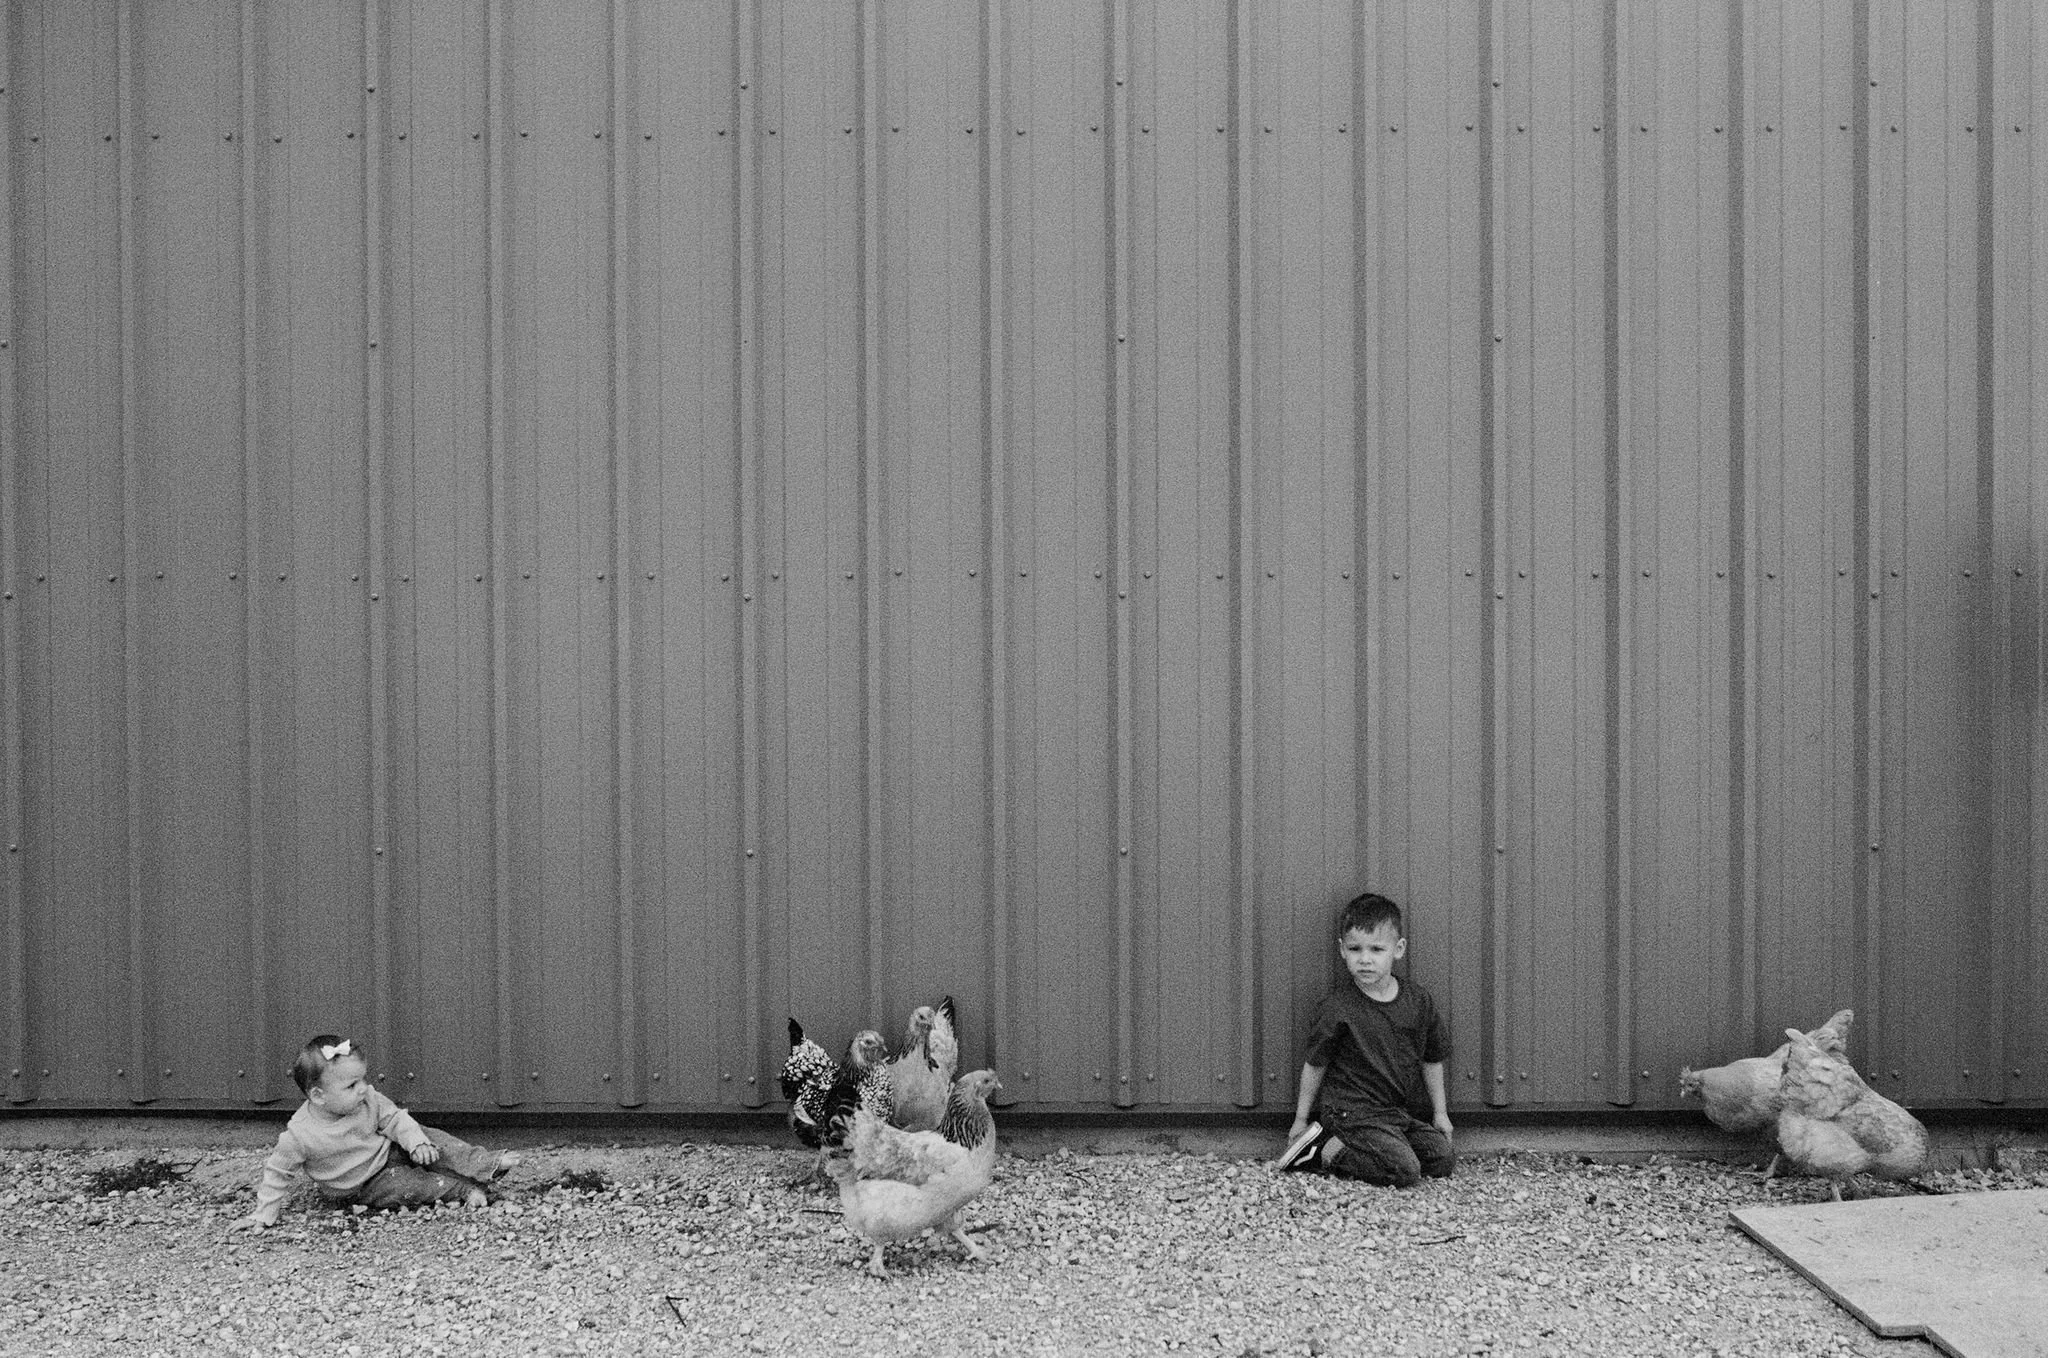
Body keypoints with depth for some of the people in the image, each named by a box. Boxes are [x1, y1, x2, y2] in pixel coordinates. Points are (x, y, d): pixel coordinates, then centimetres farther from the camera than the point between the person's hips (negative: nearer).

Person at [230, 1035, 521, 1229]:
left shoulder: (368, 1100, -15)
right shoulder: (300, 1134, -26)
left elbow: (395, 1118, -4)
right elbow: (277, 1173, -14)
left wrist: (417, 1142, -21)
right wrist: (264, 1214, -14)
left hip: (386, 1150, 4)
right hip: (363, 1186, -4)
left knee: (430, 1137, -15)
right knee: (406, 1184, -27)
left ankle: (484, 1163, -16)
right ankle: (464, 1189, -18)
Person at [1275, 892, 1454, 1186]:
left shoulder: (1418, 1001, 1)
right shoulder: (1338, 1007, -13)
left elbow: (1432, 1060, 13)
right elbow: (1315, 1064, -3)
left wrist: (1440, 1113, 16)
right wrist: (1300, 1119, 3)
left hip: (1400, 1109, 7)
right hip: (1353, 1110, -6)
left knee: (1444, 1159, -5)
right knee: (1406, 1171, -21)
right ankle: (1327, 1150, -4)